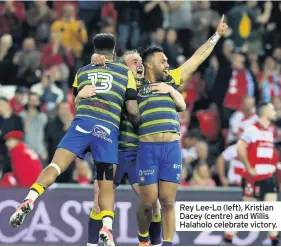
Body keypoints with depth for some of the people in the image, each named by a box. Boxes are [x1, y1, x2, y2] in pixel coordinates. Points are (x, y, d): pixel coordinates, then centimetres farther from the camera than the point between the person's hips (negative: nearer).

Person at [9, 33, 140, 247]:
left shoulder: (82, 72, 24)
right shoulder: (126, 73, 18)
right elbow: (133, 111, 13)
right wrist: (138, 125, 32)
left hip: (82, 122, 1)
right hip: (108, 130, -1)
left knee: (55, 166, -6)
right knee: (107, 184, 3)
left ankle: (29, 201, -28)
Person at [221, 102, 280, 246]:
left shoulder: (269, 132, 14)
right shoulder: (252, 130, -12)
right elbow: (240, 148, -19)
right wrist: (249, 168, -18)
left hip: (268, 176, 8)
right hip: (253, 177, -8)